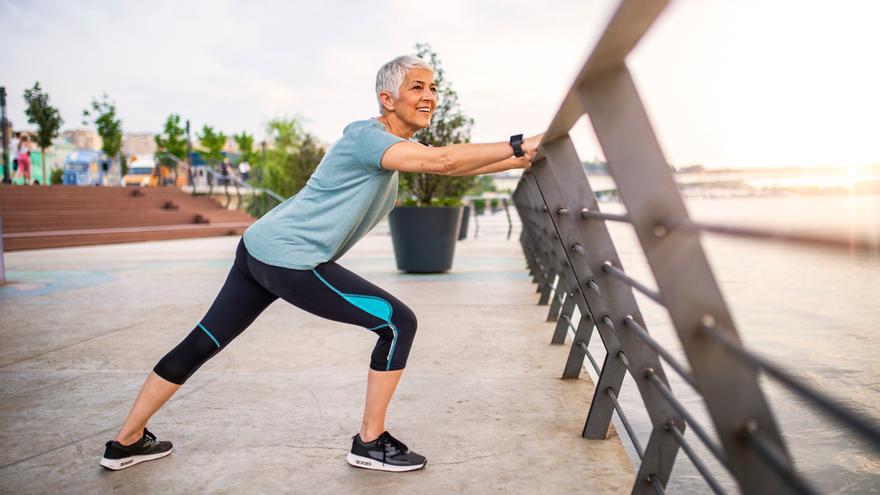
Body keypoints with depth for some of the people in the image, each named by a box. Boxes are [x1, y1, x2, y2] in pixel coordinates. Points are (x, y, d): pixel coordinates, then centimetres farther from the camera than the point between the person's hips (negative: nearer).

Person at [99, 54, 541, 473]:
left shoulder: (392, 146, 15)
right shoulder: (366, 135, -13)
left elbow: (452, 167, 13)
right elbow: (442, 161, -25)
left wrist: (521, 158, 9)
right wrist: (517, 146, -21)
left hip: (259, 249, 10)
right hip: (290, 260, -10)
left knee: (201, 344, 15)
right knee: (399, 323, -5)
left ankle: (126, 442, 28)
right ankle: (370, 443, 6)